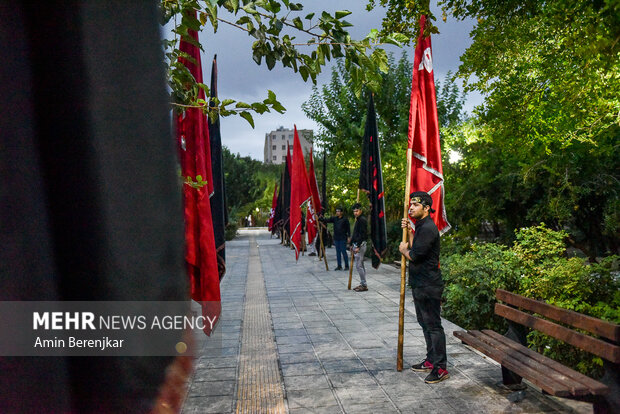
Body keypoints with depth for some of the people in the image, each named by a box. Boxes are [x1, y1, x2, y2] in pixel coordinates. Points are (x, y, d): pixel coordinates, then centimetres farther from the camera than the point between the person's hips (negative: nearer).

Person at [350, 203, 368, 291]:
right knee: (360, 265, 13)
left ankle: (364, 285, -3)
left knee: (359, 265, -8)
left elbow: (362, 234, -20)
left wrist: (358, 246, -22)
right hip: (356, 245, 10)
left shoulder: (362, 220, -14)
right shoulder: (358, 220, 17)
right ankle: (362, 284, 19)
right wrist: (352, 244, 19)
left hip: (360, 245, -10)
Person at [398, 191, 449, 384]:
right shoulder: (421, 226, 15)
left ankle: (440, 368, 3)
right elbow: (414, 248, 13)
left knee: (433, 325, -5)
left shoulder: (428, 228, -18)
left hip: (428, 285, -11)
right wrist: (409, 231, 9)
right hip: (420, 284, 11)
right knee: (425, 323, 18)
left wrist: (403, 250, -3)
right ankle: (431, 360, 30)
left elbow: (415, 255, -22)